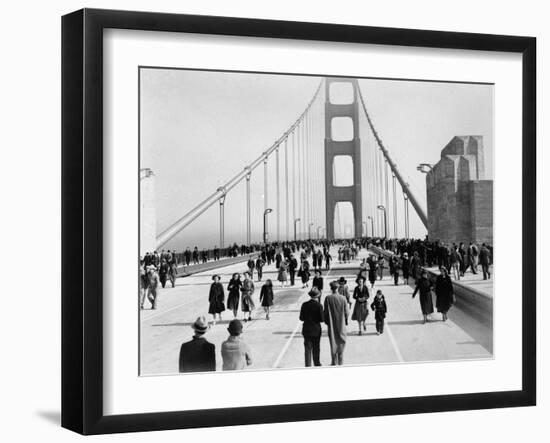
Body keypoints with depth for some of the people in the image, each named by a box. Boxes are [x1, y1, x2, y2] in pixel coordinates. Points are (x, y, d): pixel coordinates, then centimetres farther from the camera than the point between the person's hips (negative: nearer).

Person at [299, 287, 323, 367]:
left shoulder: (305, 305, -5)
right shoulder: (319, 306, -13)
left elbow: (301, 318, -1)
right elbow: (321, 319, -12)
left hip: (306, 330, 2)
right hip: (316, 330, -2)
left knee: (307, 348, 7)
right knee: (316, 348, 12)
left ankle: (308, 365, 6)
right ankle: (317, 364, 21)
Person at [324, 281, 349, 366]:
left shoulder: (328, 298, -13)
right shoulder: (343, 298, -11)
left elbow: (325, 311, -8)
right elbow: (347, 312, -5)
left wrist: (326, 320, 8)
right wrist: (345, 321, 11)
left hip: (331, 324, 0)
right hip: (341, 324, 1)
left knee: (333, 341, 10)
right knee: (341, 341, 12)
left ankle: (334, 361, 13)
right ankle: (340, 361, 15)